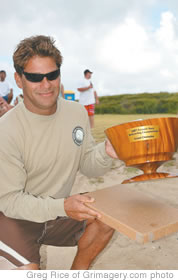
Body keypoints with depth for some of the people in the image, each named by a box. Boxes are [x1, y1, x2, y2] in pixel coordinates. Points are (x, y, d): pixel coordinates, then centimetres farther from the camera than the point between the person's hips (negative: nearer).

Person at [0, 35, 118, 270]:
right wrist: (61, 206, -34)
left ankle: (77, 271, 9)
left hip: (59, 210, 5)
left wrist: (105, 152, -22)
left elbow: (87, 165, 0)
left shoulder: (77, 113, -7)